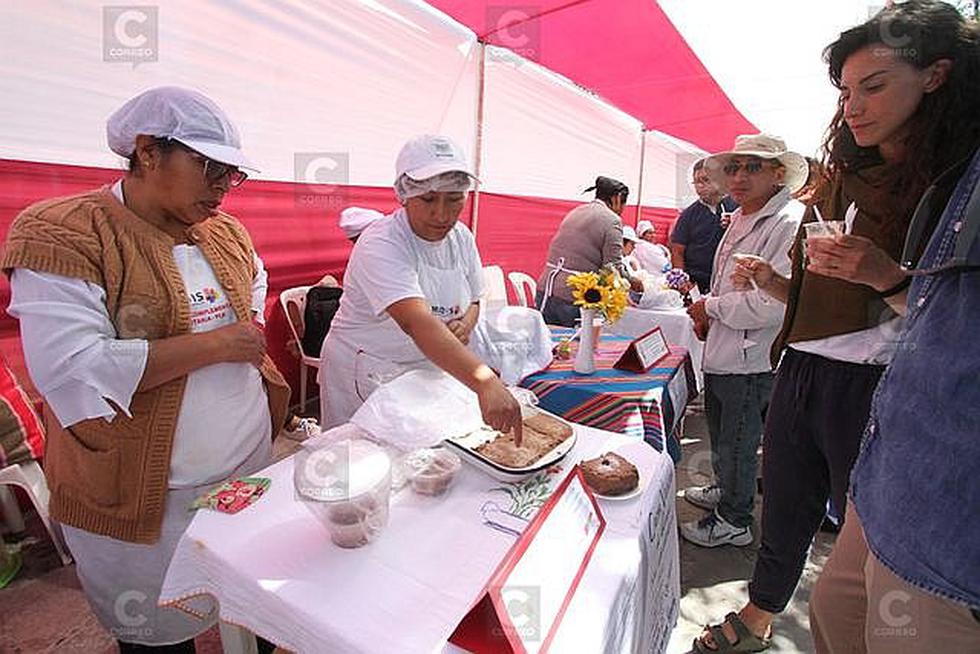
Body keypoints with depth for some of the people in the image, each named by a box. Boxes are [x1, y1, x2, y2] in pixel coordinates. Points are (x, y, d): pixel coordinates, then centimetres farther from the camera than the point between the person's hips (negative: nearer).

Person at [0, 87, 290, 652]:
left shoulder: (228, 233, 5)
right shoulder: (64, 239, -14)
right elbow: (73, 371, -24)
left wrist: (250, 338, 6)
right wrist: (215, 344, -21)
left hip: (252, 465, 6)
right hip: (142, 496, -5)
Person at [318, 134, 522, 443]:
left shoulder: (462, 238, -3)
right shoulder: (381, 246, -25)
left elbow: (473, 301, 12)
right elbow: (419, 324, -40)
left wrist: (467, 322, -13)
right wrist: (486, 383, -52)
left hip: (428, 374, 6)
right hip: (365, 380, -5)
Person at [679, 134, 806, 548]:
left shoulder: (790, 223, -19)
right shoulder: (740, 219, 11)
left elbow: (773, 303, -27)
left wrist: (712, 307, -15)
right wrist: (708, 312, 4)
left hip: (751, 360, -9)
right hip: (722, 352, 9)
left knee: (737, 444, 8)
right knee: (720, 434, 25)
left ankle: (734, 521, 28)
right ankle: (724, 490, 48)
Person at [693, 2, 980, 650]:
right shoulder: (845, 182, 12)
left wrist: (886, 275, -26)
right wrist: (772, 281, 0)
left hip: (877, 392, -6)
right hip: (800, 373, 6)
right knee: (784, 518, 20)